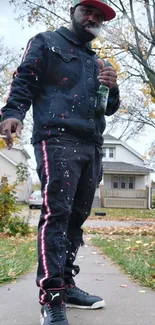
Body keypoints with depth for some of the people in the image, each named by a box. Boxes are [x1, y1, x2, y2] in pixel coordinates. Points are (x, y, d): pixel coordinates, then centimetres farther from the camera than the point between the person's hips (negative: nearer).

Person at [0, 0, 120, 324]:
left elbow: (110, 108, 29)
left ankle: (65, 284, 15)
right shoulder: (47, 42, 13)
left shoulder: (98, 62, 29)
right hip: (57, 140, -7)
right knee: (56, 213, -17)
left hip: (92, 146, 7)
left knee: (76, 217, 6)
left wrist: (112, 88, 7)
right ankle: (52, 298, -16)